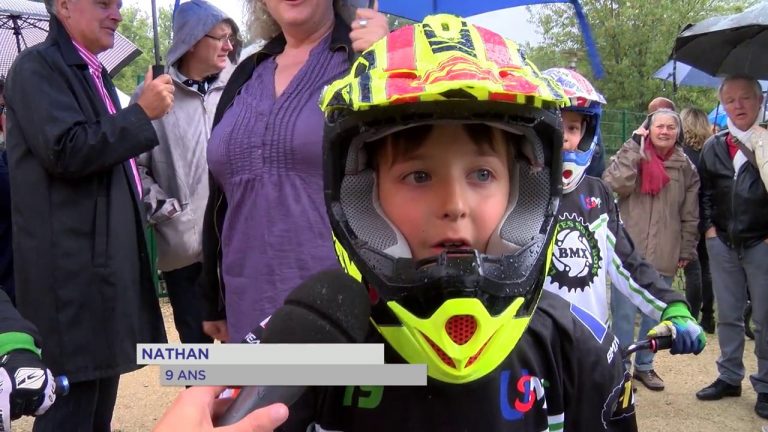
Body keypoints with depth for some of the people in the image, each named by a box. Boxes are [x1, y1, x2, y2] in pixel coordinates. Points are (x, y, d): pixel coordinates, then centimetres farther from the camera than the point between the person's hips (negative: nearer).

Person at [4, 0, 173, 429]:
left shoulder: (96, 74, 19)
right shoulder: (38, 66, -8)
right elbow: (67, 151, -21)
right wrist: (143, 112, -16)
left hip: (108, 261, 9)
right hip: (73, 270, -9)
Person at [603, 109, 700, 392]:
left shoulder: (686, 168, 6)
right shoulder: (631, 156, -1)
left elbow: (690, 216, 9)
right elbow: (614, 185, -21)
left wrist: (686, 251, 7)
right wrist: (634, 148, -17)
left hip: (665, 257, 3)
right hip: (628, 251, -3)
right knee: (624, 312, 1)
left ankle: (644, 365, 29)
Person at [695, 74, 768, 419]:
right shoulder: (713, 146, 7)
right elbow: (704, 190, 15)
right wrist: (709, 227, 5)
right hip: (722, 243, 4)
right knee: (728, 316, 14)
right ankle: (729, 377, 26)